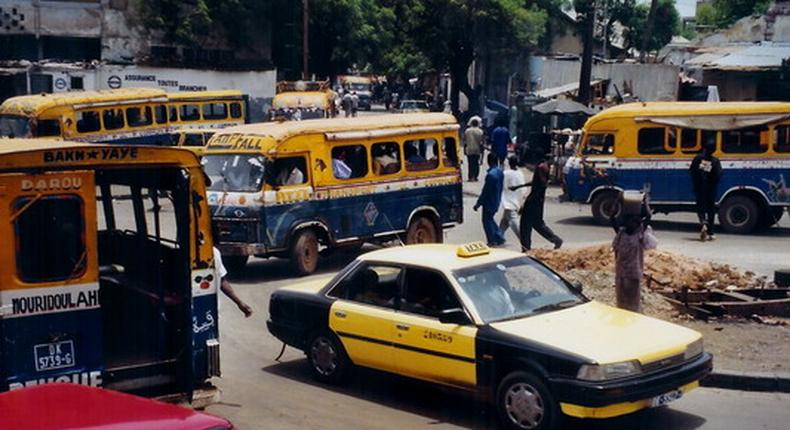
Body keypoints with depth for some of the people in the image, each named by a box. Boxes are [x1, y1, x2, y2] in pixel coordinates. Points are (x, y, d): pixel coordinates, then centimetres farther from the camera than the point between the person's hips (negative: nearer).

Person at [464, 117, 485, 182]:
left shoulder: (467, 131, 1)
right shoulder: (480, 131, -4)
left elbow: (464, 142, 3)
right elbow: (481, 142, -4)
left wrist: (464, 150, 11)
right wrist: (482, 151, 2)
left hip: (469, 150, 1)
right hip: (477, 150, -1)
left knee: (470, 164, 3)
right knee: (476, 164, 8)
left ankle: (471, 177, -3)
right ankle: (475, 177, 7)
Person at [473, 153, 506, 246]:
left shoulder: (491, 174, -26)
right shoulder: (500, 172, 1)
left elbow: (485, 192, -23)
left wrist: (478, 204, -16)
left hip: (489, 202, -8)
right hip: (496, 202, 8)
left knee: (487, 221, 7)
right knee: (490, 219, 23)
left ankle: (492, 242, 13)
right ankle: (500, 237, 20)